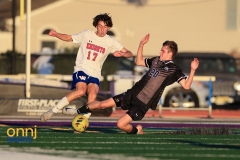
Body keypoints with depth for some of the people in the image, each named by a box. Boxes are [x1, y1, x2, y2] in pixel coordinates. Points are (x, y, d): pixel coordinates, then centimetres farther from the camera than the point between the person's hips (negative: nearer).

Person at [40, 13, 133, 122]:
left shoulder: (110, 42, 7)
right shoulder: (86, 35, 6)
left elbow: (129, 54, 7)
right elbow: (68, 38, 13)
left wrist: (121, 54, -16)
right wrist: (56, 34, -6)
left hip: (94, 74, 2)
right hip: (81, 70, -2)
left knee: (93, 94, -29)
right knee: (81, 90, -31)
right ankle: (53, 111, -23)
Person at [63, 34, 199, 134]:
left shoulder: (174, 70, -11)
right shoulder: (156, 60, 10)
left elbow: (187, 86, -19)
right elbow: (139, 61, 25)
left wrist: (193, 70, -31)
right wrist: (141, 45, 16)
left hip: (143, 104, -6)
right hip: (132, 94, 6)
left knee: (121, 124, -18)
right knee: (102, 104, 7)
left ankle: (136, 130, 13)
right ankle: (79, 111, 29)